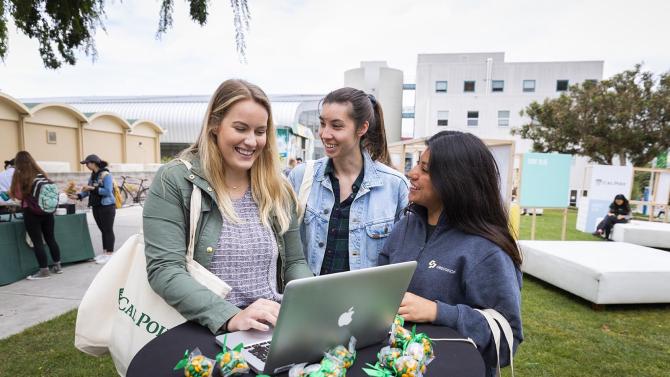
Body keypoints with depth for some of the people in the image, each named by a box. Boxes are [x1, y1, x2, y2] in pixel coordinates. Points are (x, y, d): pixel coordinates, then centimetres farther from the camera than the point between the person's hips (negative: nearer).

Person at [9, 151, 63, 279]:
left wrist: (11, 192, 13)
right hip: (47, 210, 5)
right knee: (51, 239, 12)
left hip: (31, 212, -5)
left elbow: (19, 195, -6)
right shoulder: (41, 173, 8)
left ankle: (44, 270, 5)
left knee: (37, 242, 1)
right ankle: (57, 266, 19)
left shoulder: (20, 175, -7)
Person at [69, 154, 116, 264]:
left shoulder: (106, 175, -14)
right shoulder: (92, 176, 10)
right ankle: (105, 252, 23)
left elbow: (108, 191, -21)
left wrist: (92, 188, -20)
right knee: (103, 230, 14)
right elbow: (89, 190, 13)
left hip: (107, 207, -8)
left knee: (108, 230, -1)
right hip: (96, 207, 8)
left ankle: (110, 254, 5)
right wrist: (78, 196, -1)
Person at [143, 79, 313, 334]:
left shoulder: (277, 189, 6)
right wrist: (230, 317, -23)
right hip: (205, 334, -2)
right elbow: (163, 270, -12)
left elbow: (294, 262, 9)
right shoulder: (174, 181, -5)